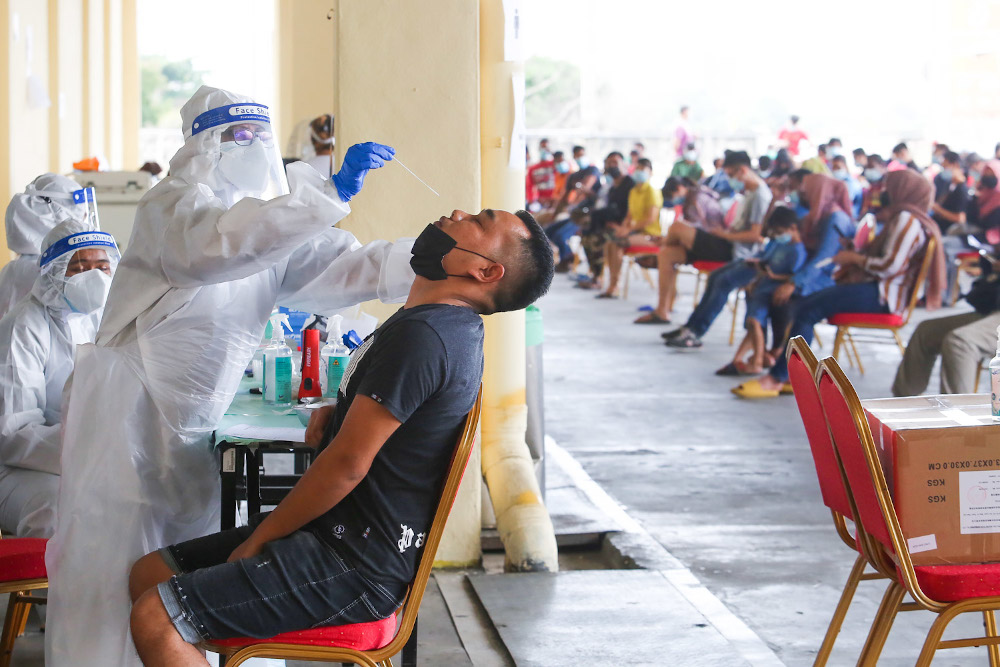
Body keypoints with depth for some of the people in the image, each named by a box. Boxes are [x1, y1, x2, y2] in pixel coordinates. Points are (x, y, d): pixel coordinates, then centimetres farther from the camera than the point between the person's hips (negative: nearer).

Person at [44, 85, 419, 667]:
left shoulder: (275, 223, 15)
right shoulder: (174, 204, -8)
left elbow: (350, 265, 7)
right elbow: (222, 241, -31)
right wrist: (332, 192, -36)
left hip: (192, 423, 7)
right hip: (129, 414, -7)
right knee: (111, 569, -5)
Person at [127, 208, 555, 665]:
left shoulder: (421, 335, -21)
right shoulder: (450, 326, 12)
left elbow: (348, 463, -21)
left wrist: (258, 539, -9)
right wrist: (339, 412, 10)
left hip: (352, 569, -11)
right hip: (340, 535, 11)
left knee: (154, 619, -20)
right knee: (149, 575, 10)